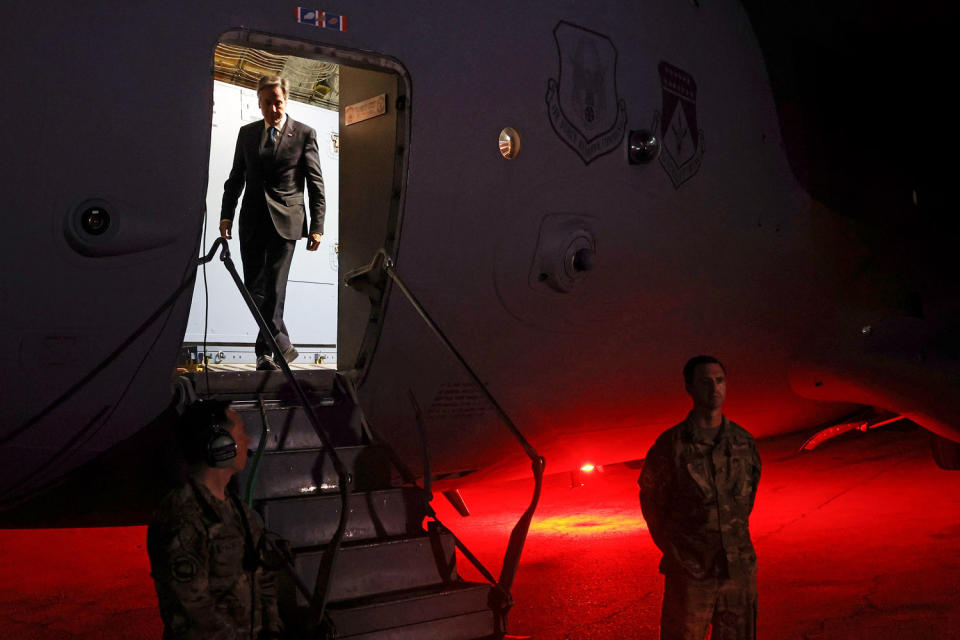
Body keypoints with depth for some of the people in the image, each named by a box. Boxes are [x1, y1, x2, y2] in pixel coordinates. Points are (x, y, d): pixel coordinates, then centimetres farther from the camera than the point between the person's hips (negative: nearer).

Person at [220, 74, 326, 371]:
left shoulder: (304, 134, 0)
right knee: (253, 288, 5)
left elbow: (316, 183, 0)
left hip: (284, 221, -4)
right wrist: (227, 214, 7)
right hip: (252, 221, 4)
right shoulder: (246, 133, 12)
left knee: (273, 289, -8)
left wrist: (316, 226, -6)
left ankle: (266, 349, 1)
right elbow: (236, 177, 17)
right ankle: (282, 346, 19)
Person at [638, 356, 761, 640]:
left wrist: (736, 539, 13)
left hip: (739, 567, 4)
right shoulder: (671, 444, -8)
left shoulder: (744, 441, 3)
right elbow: (651, 499, 3)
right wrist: (673, 549, 5)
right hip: (690, 571, -3)